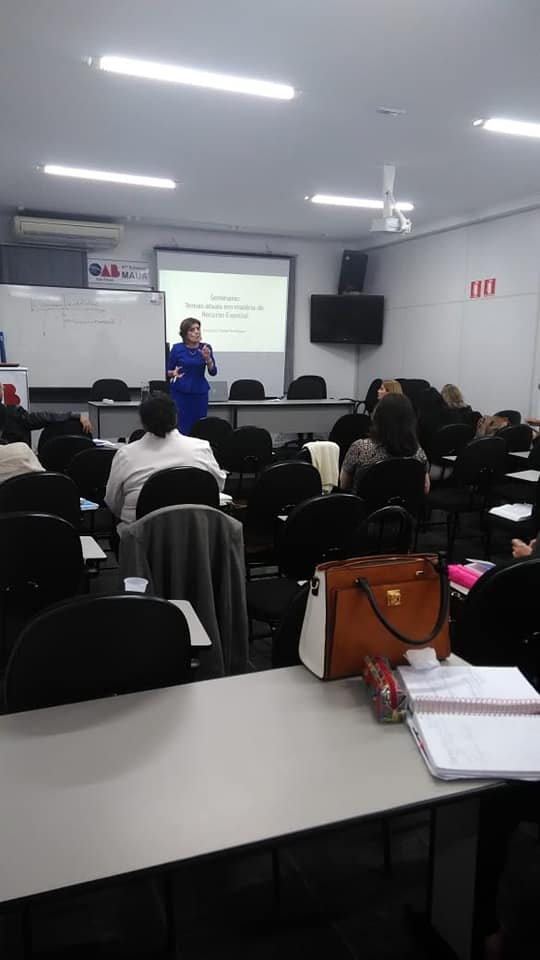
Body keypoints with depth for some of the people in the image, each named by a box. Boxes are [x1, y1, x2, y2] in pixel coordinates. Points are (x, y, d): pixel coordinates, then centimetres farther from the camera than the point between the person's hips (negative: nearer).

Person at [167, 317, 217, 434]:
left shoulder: (206, 348, -1)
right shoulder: (177, 348, -6)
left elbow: (213, 372, -6)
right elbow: (168, 372, 1)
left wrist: (207, 358, -22)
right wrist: (174, 373, -21)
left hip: (200, 393, 2)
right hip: (180, 392, -2)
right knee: (181, 428, -4)